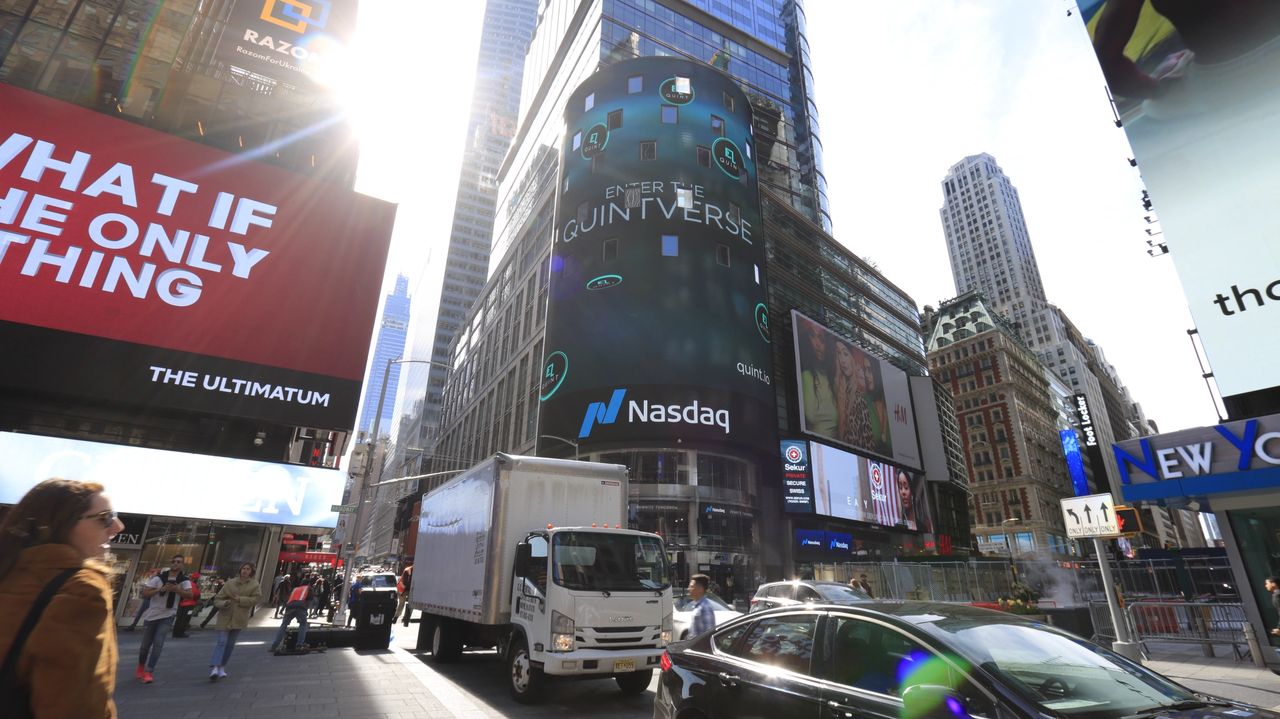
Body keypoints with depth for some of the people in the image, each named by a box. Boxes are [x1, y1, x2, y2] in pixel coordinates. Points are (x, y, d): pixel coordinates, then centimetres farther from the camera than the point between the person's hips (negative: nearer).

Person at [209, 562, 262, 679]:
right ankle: (214, 667, -15)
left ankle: (222, 667, 24)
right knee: (221, 642, -12)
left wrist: (239, 599, -15)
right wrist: (223, 603, -19)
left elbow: (255, 599, -10)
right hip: (225, 617, -1)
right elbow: (217, 599, 2)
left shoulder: (254, 585, -1)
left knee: (230, 644, 10)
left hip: (239, 619, 1)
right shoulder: (230, 583, -1)